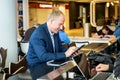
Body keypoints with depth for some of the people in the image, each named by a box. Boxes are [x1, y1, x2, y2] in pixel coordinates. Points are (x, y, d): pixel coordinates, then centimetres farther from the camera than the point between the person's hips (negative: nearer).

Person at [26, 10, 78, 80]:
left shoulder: (55, 31, 4)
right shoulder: (38, 35, -21)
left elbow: (60, 46, 17)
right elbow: (43, 56, -30)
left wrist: (70, 51, -6)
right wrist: (65, 54, -30)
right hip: (38, 66, -7)